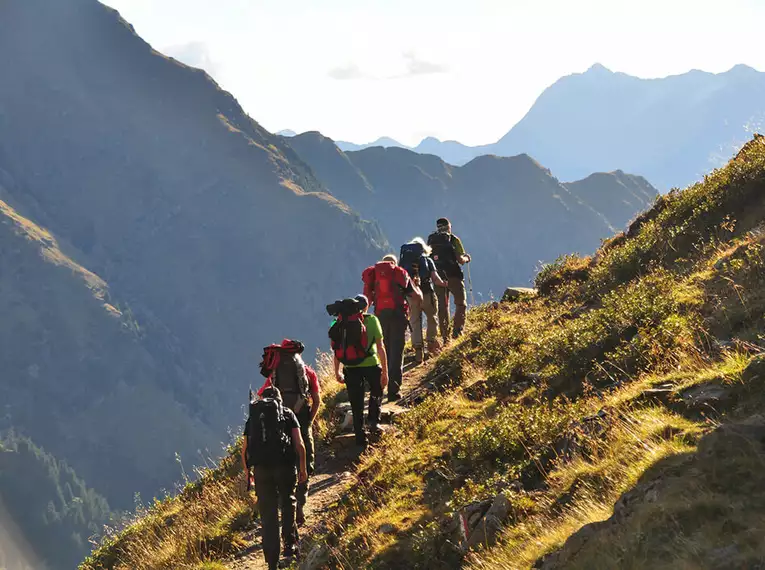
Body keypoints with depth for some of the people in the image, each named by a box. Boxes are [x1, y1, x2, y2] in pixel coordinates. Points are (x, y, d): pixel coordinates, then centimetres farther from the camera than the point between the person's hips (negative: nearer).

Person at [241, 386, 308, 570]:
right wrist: (303, 468, 9)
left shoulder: (253, 417, 18)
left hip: (261, 468, 1)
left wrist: (247, 471, 29)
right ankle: (290, 544, 15)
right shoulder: (287, 413, 12)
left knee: (268, 514, 5)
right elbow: (299, 444, 1)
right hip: (285, 465, -1)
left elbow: (244, 449, 15)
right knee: (288, 503, 23)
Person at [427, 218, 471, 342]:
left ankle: (445, 336, 9)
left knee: (442, 306, 11)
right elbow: (461, 260, -8)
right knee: (461, 304, 9)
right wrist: (466, 258, 13)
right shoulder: (454, 240, -5)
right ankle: (457, 330, -7)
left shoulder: (431, 241, 7)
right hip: (453, 276, -4)